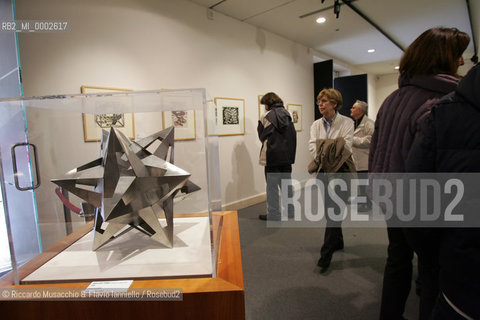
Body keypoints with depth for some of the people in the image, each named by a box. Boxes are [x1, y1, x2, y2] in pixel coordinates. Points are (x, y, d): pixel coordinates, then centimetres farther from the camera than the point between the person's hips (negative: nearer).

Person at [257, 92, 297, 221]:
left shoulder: (266, 117, -8)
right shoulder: (287, 115, 9)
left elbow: (262, 136, 0)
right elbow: (293, 135, 10)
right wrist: (290, 151, 14)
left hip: (272, 156, -6)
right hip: (287, 155, 6)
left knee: (272, 186, 2)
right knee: (286, 184, 15)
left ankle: (273, 214, 9)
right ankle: (289, 210, 25)